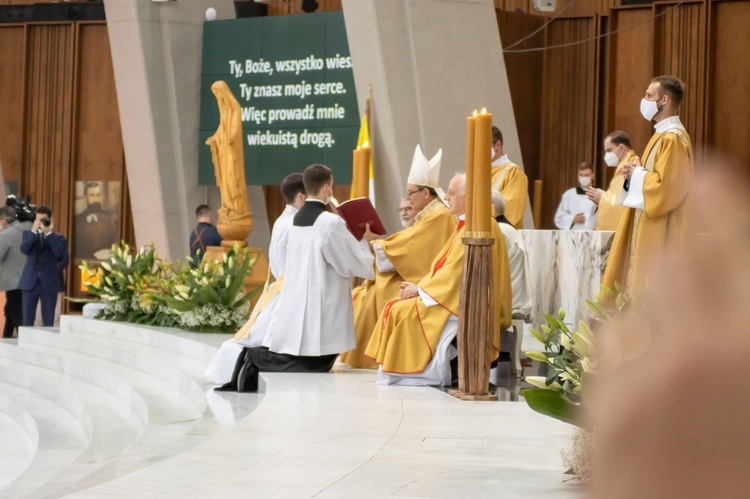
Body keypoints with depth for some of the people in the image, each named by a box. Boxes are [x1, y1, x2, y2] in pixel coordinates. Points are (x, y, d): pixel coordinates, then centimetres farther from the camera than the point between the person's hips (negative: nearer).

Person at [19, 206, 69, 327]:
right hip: (30, 282, 1)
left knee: (48, 323, 1)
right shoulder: (28, 234, 10)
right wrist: (34, 231, -15)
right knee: (27, 321, 1)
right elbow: (24, 250, -8)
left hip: (49, 283, -1)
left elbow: (63, 259, -10)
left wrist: (49, 233, -11)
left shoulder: (58, 238, 6)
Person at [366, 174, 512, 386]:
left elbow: (455, 271, -20)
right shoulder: (466, 225, 17)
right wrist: (419, 287, 3)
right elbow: (446, 269, 17)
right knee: (396, 308, 1)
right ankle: (396, 373, -4)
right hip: (456, 297, 10)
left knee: (403, 311, -18)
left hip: (464, 304, -10)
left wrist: (420, 289, -11)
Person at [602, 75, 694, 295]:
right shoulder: (663, 135, 16)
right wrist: (635, 172, 4)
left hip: (660, 233, -11)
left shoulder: (673, 138, -17)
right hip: (649, 228, 11)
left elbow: (667, 187, -24)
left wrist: (637, 174, -10)